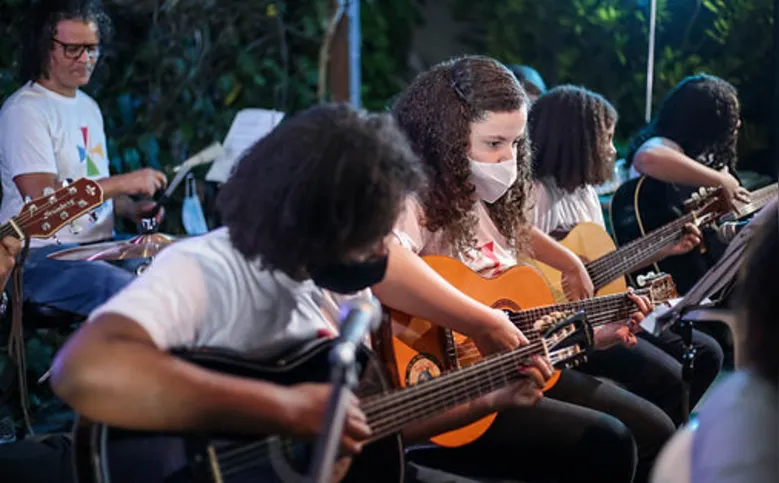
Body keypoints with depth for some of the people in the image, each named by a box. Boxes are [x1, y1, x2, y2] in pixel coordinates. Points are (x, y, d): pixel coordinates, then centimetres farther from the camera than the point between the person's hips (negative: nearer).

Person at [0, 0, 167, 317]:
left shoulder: (88, 107, 18)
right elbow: (42, 197, -19)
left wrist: (131, 209, 3)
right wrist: (124, 183, -19)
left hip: (101, 246, 8)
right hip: (41, 257, -8)